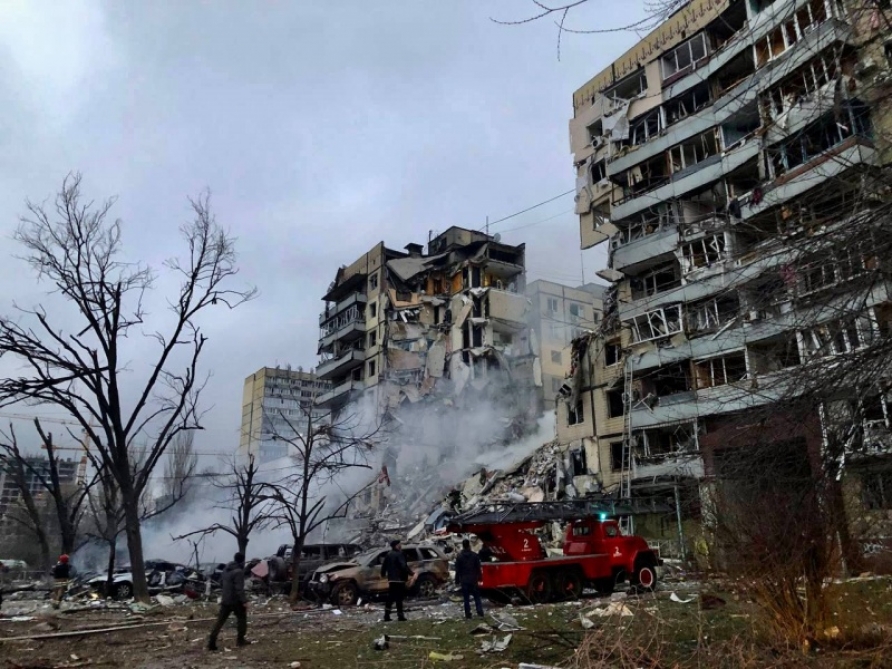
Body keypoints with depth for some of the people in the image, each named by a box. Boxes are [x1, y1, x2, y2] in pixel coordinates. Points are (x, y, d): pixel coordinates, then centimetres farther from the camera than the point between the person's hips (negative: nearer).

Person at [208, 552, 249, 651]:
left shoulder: (226, 569, 8)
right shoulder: (239, 571, -18)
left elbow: (221, 583, 18)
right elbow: (239, 588, -24)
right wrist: (244, 601, -20)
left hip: (225, 600, 7)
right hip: (236, 600, -7)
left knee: (220, 621, 8)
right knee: (242, 618, 12)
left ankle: (211, 643, 2)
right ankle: (240, 639, 16)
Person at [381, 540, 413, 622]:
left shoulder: (388, 555, 12)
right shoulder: (399, 554, -14)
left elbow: (384, 565, 19)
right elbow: (404, 566, -22)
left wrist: (383, 574, 34)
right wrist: (410, 573, -18)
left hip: (391, 580, 8)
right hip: (399, 579, -8)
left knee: (390, 598, 12)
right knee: (399, 598, -4)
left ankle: (387, 616, 11)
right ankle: (400, 616, -3)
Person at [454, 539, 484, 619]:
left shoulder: (459, 556, -6)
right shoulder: (474, 555, -3)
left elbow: (457, 570, -3)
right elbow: (479, 568, 0)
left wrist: (457, 581, 3)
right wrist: (480, 578, 9)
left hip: (464, 580, -1)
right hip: (473, 580, 1)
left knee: (466, 598, 4)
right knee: (477, 597, 11)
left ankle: (468, 615, 5)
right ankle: (480, 613, 6)